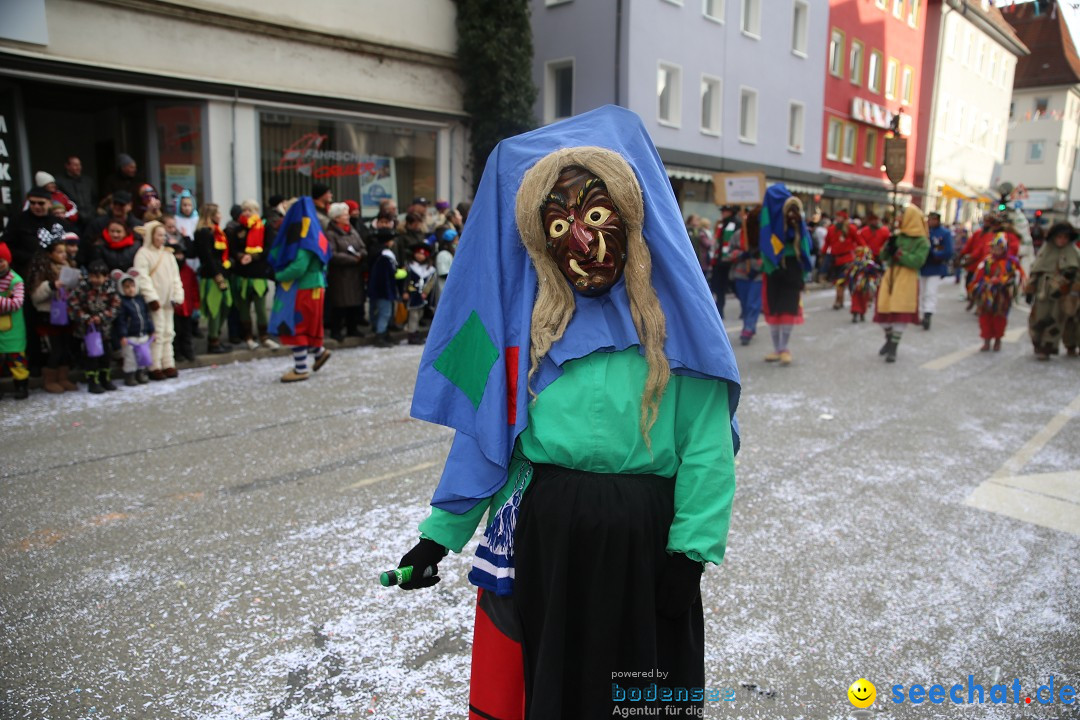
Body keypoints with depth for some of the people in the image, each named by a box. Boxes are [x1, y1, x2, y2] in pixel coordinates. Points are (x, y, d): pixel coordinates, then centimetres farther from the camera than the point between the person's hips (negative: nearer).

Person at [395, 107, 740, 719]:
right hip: (541, 531, 2)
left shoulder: (675, 313, -6)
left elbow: (704, 440, -8)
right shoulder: (527, 319, 1)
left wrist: (689, 549, -13)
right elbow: (489, 429, 2)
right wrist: (440, 533, 2)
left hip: (640, 536, -1)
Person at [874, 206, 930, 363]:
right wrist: (889, 247, -12)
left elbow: (917, 261, -15)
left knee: (900, 313, -7)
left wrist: (898, 253, -17)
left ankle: (893, 349, 2)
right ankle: (889, 340, 31)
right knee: (884, 310, 6)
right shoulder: (897, 236, 10)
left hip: (907, 279, -5)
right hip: (890, 275, 5)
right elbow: (883, 256, 8)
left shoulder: (922, 241, -3)